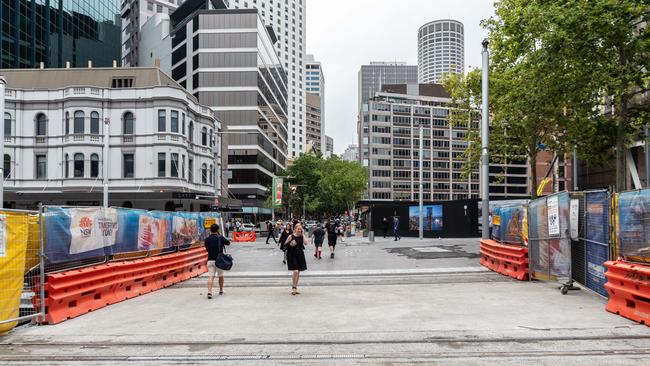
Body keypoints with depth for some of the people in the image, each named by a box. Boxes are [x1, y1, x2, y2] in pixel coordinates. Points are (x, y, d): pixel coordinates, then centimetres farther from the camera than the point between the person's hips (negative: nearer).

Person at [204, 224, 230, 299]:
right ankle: (221, 291, 29)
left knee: (210, 277, -3)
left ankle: (209, 292, -19)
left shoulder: (207, 239, 2)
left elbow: (207, 249, 14)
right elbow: (228, 243, 7)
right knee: (221, 276, 17)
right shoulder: (220, 238, -8)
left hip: (210, 260, 2)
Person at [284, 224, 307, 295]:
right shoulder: (291, 236, -6)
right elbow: (285, 245, -4)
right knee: (295, 271, -15)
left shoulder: (302, 237, 3)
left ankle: (295, 288, 22)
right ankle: (293, 287, 2)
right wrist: (290, 244, -22)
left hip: (300, 255, 5)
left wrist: (303, 234, -12)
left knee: (298, 273, 10)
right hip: (292, 255, -5)